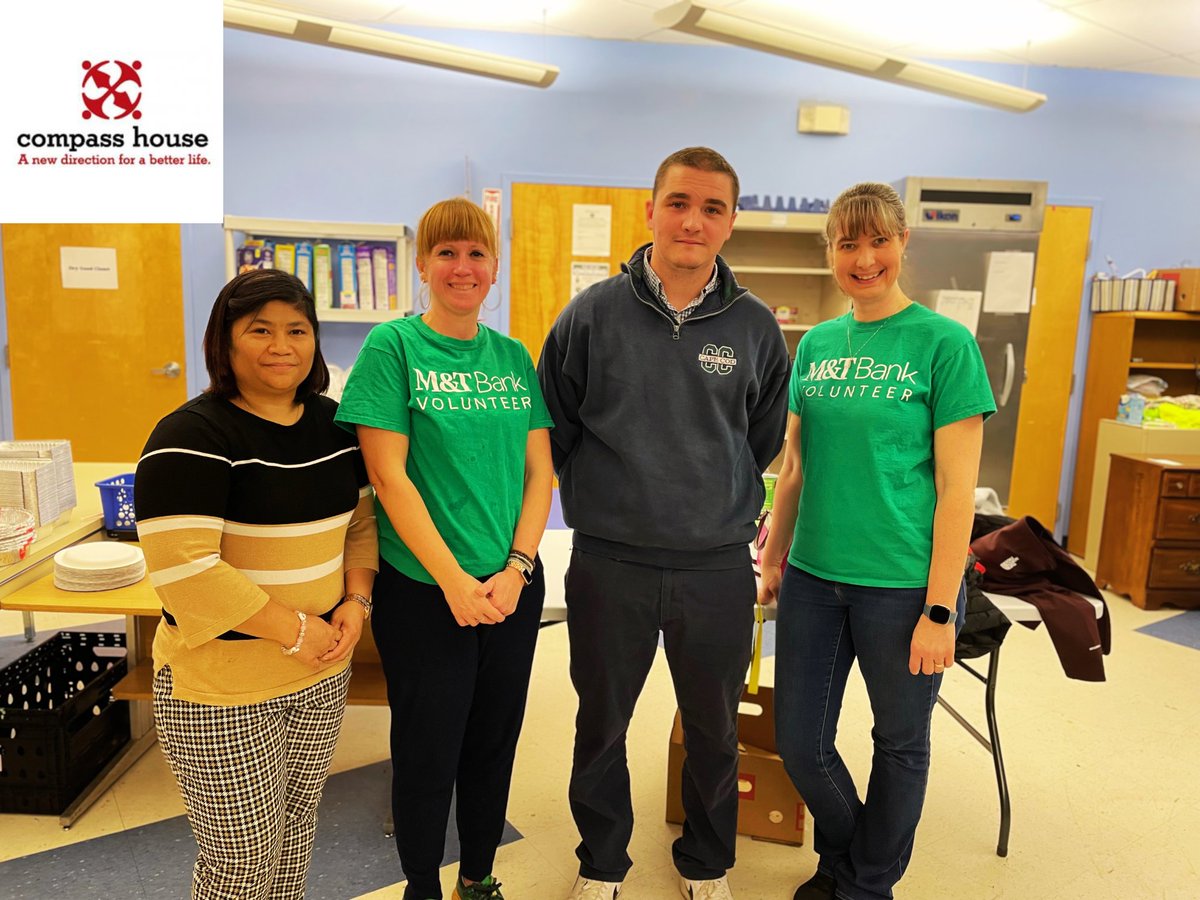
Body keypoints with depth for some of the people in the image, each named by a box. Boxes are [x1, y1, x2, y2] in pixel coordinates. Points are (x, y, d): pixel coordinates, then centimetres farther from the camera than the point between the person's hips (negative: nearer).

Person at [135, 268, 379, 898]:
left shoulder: (333, 424, 5)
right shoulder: (192, 436, -16)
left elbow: (363, 517, 12)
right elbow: (182, 568, -23)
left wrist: (356, 601, -4)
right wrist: (295, 629, -19)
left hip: (322, 676, 6)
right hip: (221, 685, -6)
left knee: (297, 824, 21)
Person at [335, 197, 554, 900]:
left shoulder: (514, 357, 6)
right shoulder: (393, 346, -8)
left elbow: (539, 472, 4)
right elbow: (388, 474, -13)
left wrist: (515, 570, -8)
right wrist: (454, 580, -17)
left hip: (513, 588, 4)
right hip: (423, 590, -4)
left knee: (494, 744, 18)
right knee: (427, 754, 11)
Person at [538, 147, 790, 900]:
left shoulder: (755, 326, -1)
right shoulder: (593, 313, -5)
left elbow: (765, 440, 11)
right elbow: (553, 432, 3)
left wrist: (722, 505, 10)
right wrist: (605, 499, 5)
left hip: (719, 568, 1)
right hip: (608, 564, 0)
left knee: (715, 728, 17)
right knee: (601, 724, 16)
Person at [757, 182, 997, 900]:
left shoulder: (945, 343, -9)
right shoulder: (816, 344, 6)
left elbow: (956, 488, -11)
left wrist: (940, 610, -13)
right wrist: (774, 560, 11)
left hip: (902, 585, -4)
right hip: (814, 577, 5)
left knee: (900, 743, 15)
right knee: (799, 741, 12)